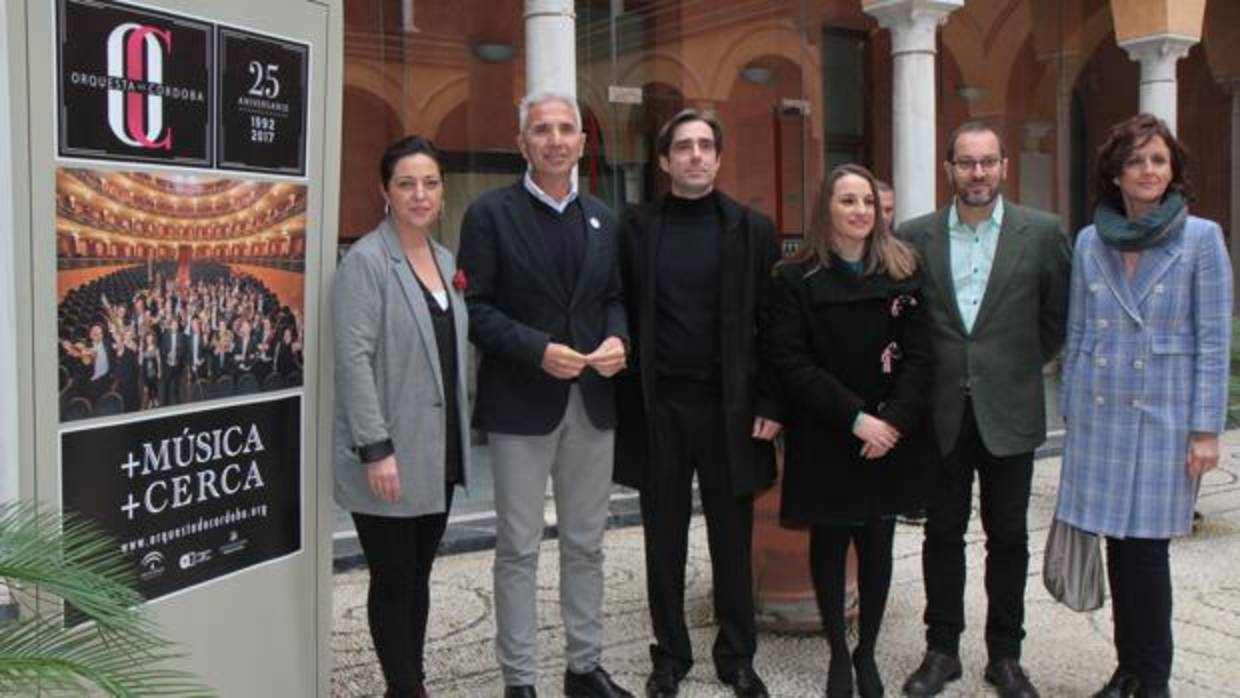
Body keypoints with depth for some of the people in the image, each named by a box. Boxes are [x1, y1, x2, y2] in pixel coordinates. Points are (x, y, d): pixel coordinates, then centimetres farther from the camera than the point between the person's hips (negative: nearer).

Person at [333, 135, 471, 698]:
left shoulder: (446, 260, 10)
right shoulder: (366, 261, -11)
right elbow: (354, 360, -17)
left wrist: (460, 437, 12)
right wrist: (376, 449, -21)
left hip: (438, 452, 7)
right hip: (389, 455, -7)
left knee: (418, 577, 16)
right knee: (392, 582, 5)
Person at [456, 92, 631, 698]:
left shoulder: (602, 217, 11)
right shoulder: (490, 213, -4)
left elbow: (614, 297, 15)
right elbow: (474, 307, -9)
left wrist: (617, 338, -7)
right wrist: (539, 350, -19)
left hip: (592, 400, 5)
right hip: (522, 402, -5)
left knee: (585, 543, 14)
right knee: (519, 549, 4)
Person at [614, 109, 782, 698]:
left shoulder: (751, 229, 3)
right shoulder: (637, 228, 4)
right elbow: (624, 319, 2)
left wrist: (771, 404, -5)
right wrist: (628, 403, -4)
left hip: (729, 406, 0)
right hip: (657, 407, 1)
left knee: (732, 539, 9)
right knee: (664, 539, 10)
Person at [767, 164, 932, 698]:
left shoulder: (903, 272, 4)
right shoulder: (795, 278, -3)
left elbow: (919, 354, -1)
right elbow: (791, 362, -9)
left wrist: (894, 419, -15)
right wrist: (855, 417, -17)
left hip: (892, 437, 2)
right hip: (825, 439, -2)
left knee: (877, 545, 7)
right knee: (829, 544, 6)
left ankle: (868, 652, 24)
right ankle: (838, 654, 22)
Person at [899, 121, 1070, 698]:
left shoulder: (1042, 232, -1)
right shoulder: (915, 236, 1)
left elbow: (1058, 314, 7)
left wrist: (1022, 365, 7)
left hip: (1009, 412, -1)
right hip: (942, 412, 1)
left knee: (1008, 538, 9)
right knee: (942, 534, 9)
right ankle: (941, 650, 23)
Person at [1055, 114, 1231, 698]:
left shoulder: (1201, 238, -3)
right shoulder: (1090, 242, 6)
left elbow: (1213, 340, -4)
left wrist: (1206, 429, -8)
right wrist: (1072, 413, 10)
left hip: (1164, 416, -3)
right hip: (1099, 415, 3)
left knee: (1147, 546, -1)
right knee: (1117, 544, 8)